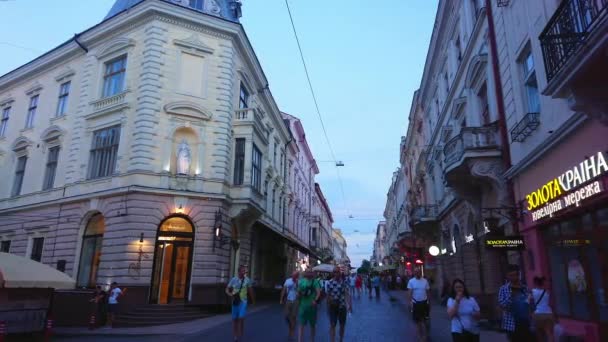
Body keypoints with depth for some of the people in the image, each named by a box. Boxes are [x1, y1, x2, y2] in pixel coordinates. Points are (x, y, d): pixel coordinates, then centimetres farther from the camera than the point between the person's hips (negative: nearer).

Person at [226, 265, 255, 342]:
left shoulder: (247, 279, -5)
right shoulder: (233, 280, -5)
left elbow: (250, 290, 7)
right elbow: (227, 290, 1)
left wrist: (253, 300, 16)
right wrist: (230, 294, -21)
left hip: (243, 301, -1)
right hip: (235, 301, 1)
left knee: (241, 317, -14)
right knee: (235, 318, 6)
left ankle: (240, 334, 5)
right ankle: (235, 335, 22)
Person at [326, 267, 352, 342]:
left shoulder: (344, 282, -5)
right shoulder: (329, 282, -5)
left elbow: (347, 294, -12)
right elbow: (328, 295, 2)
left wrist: (350, 305, -21)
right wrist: (328, 306, 7)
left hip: (342, 306, 1)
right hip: (333, 306, -1)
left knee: (342, 325, 14)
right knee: (332, 325, -7)